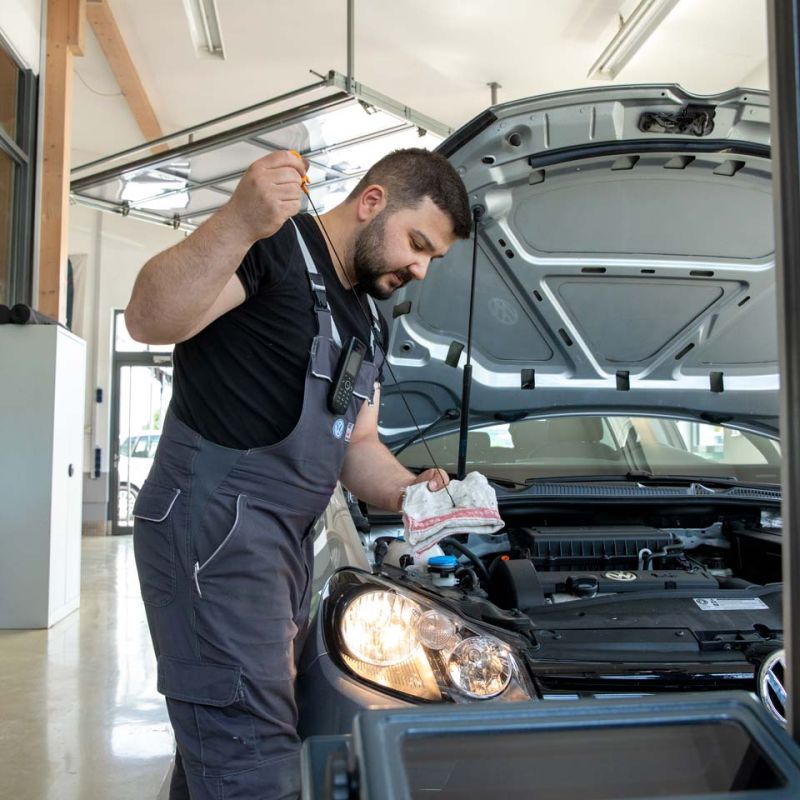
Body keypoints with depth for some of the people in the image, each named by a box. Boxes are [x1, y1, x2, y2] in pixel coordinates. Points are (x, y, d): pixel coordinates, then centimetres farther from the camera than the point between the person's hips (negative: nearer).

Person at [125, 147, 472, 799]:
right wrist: (240, 223, -36)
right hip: (212, 520, -9)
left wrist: (408, 492, 0)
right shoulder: (277, 246, -8)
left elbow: (358, 445, 20)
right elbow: (149, 319, -23)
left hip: (288, 540, 9)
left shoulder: (369, 322, 19)